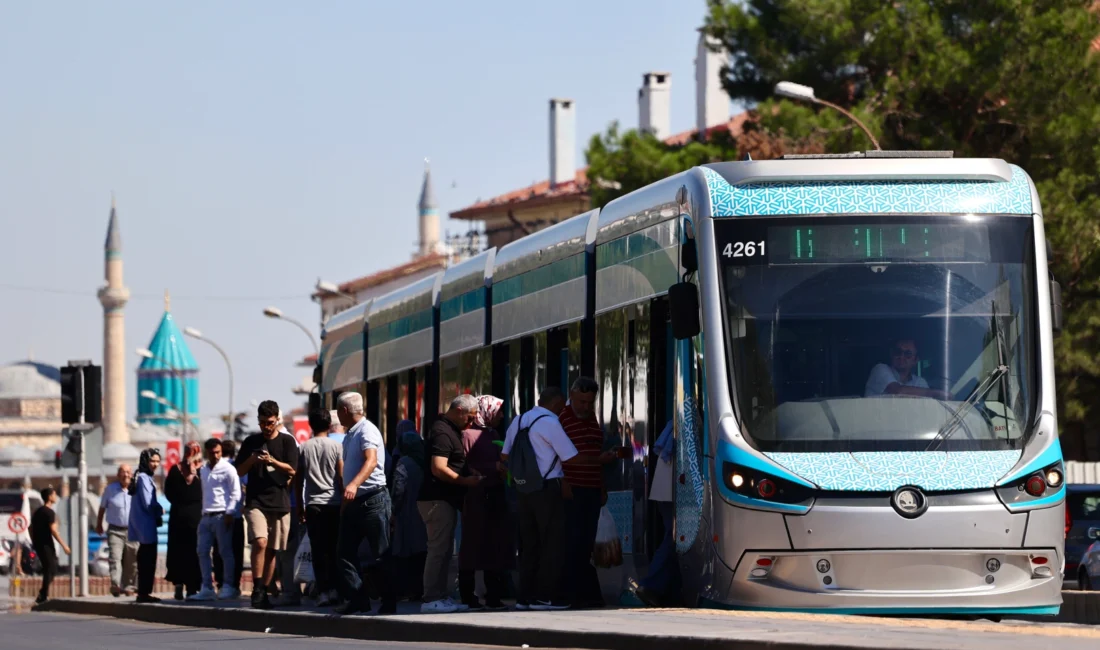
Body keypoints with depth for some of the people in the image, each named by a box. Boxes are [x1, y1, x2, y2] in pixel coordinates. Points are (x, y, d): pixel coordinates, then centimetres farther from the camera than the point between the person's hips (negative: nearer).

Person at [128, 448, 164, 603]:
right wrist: (160, 511, -1)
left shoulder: (145, 478, 15)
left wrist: (157, 512, 4)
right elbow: (148, 503, -18)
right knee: (148, 560, -7)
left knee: (145, 560, 13)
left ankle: (143, 592, 17)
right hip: (146, 525, -10)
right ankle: (144, 592, -6)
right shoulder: (144, 478, -14)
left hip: (143, 526, 10)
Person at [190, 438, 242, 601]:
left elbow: (235, 493, -7)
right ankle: (206, 588, 7)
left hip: (222, 516, -7)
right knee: (202, 551, 4)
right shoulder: (203, 470, 17)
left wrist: (229, 514, -15)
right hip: (206, 516, 7)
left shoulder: (227, 469, -3)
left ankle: (228, 587, 0)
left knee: (225, 551, -4)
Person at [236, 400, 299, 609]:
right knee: (260, 542, -20)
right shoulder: (251, 442, 10)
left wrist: (272, 461, -17)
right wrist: (252, 460, -9)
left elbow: (292, 470, -2)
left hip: (280, 502, 1)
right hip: (256, 501, -1)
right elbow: (239, 471, 11)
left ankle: (265, 591, 14)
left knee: (272, 550, 5)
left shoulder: (287, 441, 5)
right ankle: (258, 588, -18)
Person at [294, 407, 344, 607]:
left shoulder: (303, 448, 5)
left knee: (318, 549, 0)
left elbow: (297, 480, 8)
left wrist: (299, 506, 16)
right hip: (334, 503, -1)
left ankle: (323, 592, -6)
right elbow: (342, 477, -3)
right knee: (334, 549, 6)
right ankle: (334, 588, 1)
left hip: (313, 504, 1)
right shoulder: (336, 446, -1)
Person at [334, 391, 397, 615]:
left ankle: (389, 601, 0)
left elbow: (371, 461, -28)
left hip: (373, 499, -9)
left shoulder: (367, 431, -12)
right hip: (353, 502, 10)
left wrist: (354, 484, -43)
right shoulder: (349, 435, 18)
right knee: (345, 552, 4)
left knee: (381, 553, -4)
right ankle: (356, 598, 6)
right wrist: (344, 502, 23)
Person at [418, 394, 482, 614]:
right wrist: (466, 481, -18)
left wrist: (468, 477, 16)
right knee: (439, 549, -10)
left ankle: (442, 597, 15)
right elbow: (439, 469, -24)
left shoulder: (449, 430, 17)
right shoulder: (443, 433, -15)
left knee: (444, 549, 12)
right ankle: (432, 599, -10)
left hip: (445, 499, 11)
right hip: (437, 499, -11)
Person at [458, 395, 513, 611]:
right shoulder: (469, 434, -7)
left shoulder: (494, 434, 19)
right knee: (474, 544, -5)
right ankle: (467, 595, -1)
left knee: (496, 546, 6)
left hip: (495, 495, 8)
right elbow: (463, 467, -15)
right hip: (477, 496, -8)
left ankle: (494, 594, 10)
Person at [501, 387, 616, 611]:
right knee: (553, 544, -2)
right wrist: (601, 459, 0)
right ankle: (546, 596, -5)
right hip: (549, 489, -7)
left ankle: (525, 596, 9)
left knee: (529, 544, 11)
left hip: (525, 489, 7)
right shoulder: (550, 423, -11)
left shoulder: (518, 421, 12)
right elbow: (571, 458, -11)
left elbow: (505, 457, 16)